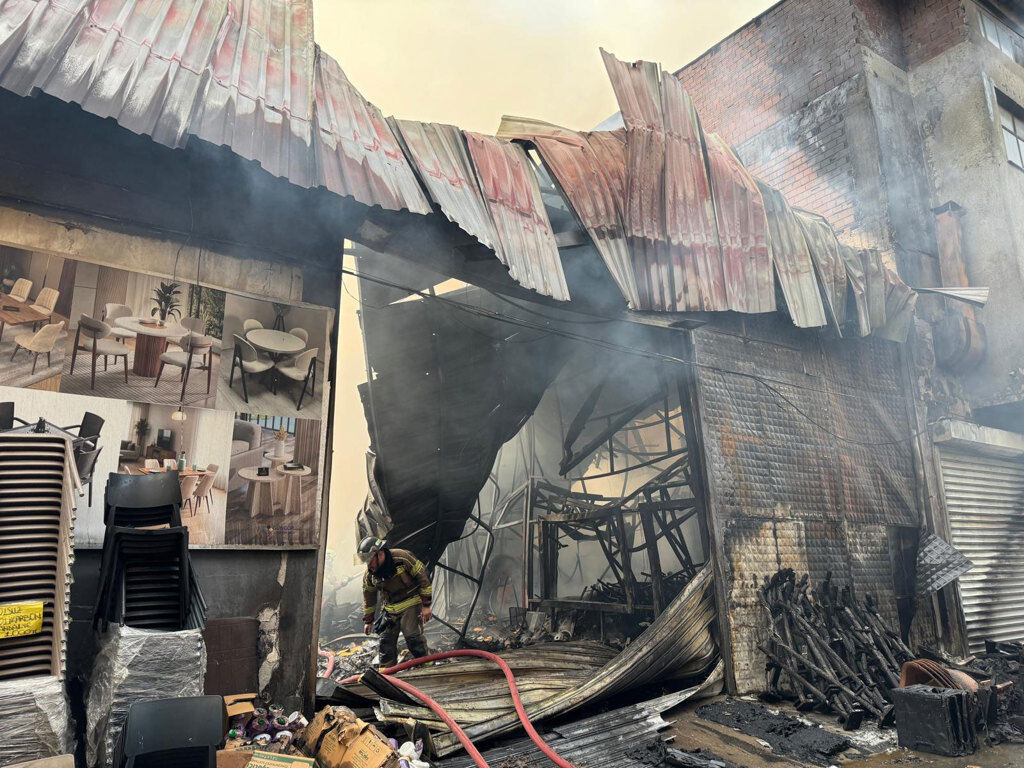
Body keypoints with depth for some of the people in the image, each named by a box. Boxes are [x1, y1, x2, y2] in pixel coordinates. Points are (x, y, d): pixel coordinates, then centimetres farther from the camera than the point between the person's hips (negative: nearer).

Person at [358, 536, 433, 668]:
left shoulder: (402, 557, -22)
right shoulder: (369, 574, -5)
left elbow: (422, 577, -14)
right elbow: (368, 597, 12)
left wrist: (426, 605, -13)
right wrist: (368, 621, 15)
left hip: (411, 604, -5)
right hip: (389, 607, 5)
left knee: (413, 637, -15)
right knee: (386, 641, 2)